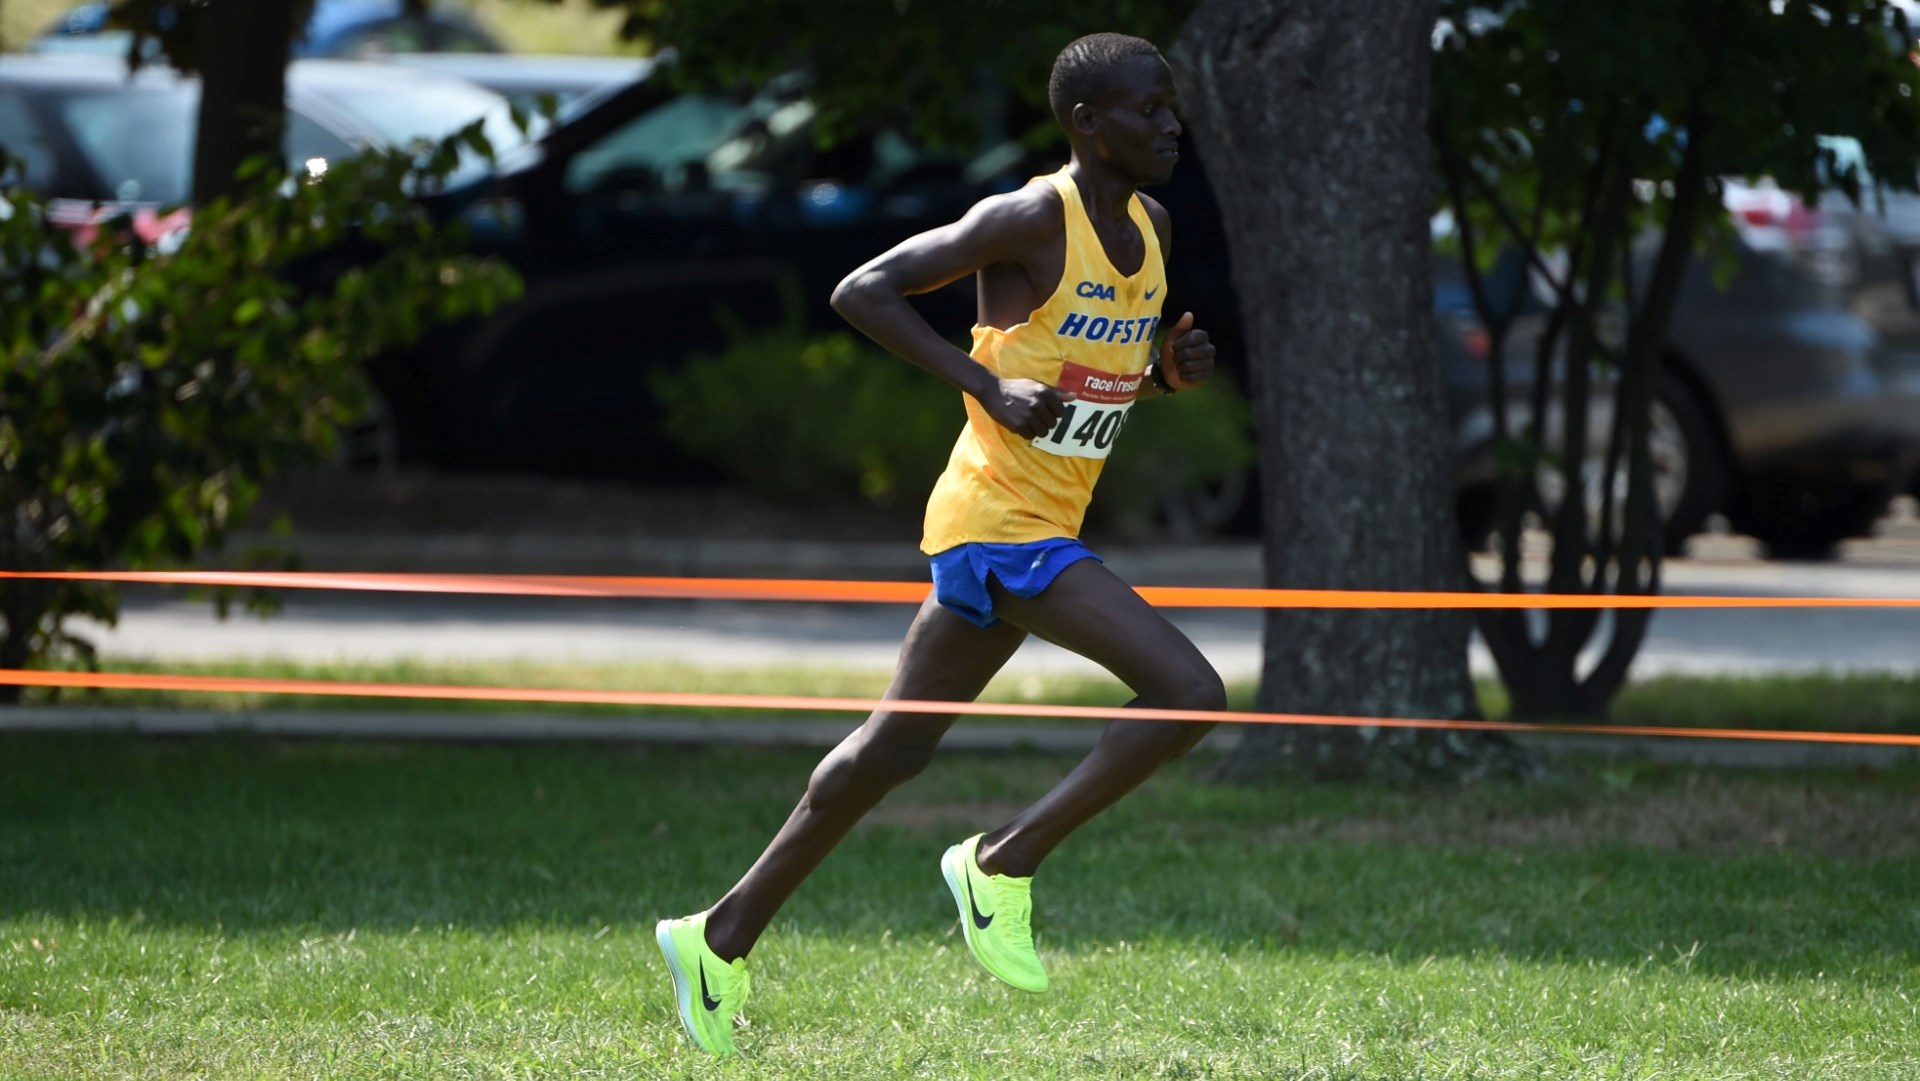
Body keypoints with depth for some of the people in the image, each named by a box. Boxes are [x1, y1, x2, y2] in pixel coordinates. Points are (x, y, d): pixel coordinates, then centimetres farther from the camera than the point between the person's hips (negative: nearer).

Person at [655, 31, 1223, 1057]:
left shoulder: (1150, 229, 11)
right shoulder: (1031, 221, -14)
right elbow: (864, 292, -16)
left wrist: (1169, 371, 1)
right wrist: (990, 387, -22)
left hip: (1044, 530, 9)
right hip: (1001, 520, -9)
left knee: (896, 746, 16)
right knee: (1189, 693, -18)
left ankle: (724, 936, 25)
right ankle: (1002, 863, -6)